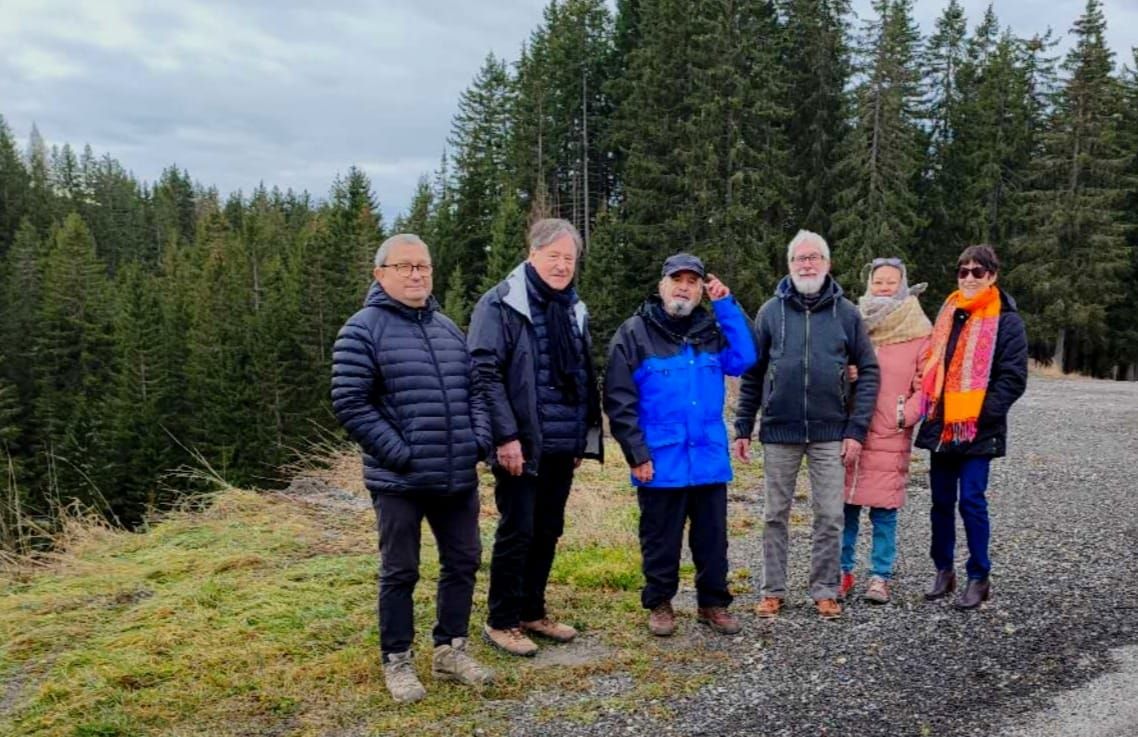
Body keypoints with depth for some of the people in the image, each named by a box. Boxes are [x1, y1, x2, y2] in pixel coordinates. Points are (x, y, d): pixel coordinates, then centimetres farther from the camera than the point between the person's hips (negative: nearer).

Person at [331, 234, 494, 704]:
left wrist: (478, 440, 1)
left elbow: (473, 389, 17)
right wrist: (400, 453, -16)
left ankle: (449, 651, 29)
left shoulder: (448, 328, 13)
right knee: (400, 572, 5)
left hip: (458, 477, 6)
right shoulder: (363, 330, -8)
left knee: (463, 562, 13)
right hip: (400, 480, -6)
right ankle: (397, 662, 21)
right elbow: (350, 404, -13)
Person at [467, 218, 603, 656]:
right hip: (522, 445, -7)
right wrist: (506, 436, -20)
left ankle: (532, 612, 29)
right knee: (517, 533, 1)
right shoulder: (501, 304, -9)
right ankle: (501, 622, 16)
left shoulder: (573, 309, 14)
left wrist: (587, 434, 14)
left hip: (562, 445, 7)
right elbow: (484, 374, -15)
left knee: (548, 532, 14)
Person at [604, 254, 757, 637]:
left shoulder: (712, 328, 10)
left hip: (710, 459, 4)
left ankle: (713, 603, 28)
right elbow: (619, 401, -7)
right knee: (661, 539, 9)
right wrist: (637, 454, -13)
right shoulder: (634, 333, -4)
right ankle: (659, 604, 26)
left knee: (712, 537, 13)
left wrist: (727, 305, -6)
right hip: (660, 462, -3)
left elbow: (743, 360, -6)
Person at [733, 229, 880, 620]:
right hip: (779, 431, 0)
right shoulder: (771, 311, 2)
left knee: (830, 516, 5)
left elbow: (868, 372, 2)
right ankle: (773, 591, 20)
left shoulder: (846, 313, 2)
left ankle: (825, 591, 20)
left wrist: (856, 430, -5)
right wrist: (743, 428, 2)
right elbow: (752, 375, 5)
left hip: (830, 433, 0)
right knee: (776, 515, 9)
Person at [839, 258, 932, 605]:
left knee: (884, 512, 3)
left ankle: (880, 577, 18)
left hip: (890, 439, -2)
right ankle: (842, 572, 20)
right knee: (844, 507, 5)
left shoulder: (918, 335, 2)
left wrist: (906, 415, -12)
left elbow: (926, 387, 1)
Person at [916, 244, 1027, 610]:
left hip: (977, 429, -5)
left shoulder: (1006, 320, -5)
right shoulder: (948, 312, 12)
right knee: (941, 501, 11)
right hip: (942, 425, 6)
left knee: (971, 500, -4)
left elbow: (1013, 377, -8)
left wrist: (984, 413, -15)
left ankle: (979, 578, 10)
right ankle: (944, 570, 23)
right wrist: (929, 406, 9)